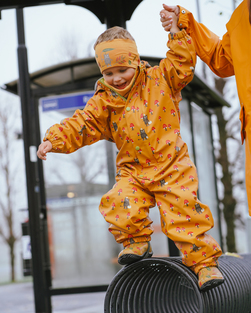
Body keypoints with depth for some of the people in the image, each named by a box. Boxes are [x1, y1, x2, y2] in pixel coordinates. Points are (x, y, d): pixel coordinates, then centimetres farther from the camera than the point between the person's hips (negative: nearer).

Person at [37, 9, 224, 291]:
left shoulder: (159, 80, 1)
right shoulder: (103, 102, 3)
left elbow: (183, 64, -3)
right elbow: (81, 125, -1)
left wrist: (175, 33, -11)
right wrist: (53, 140, -15)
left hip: (171, 167, -2)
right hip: (133, 172, 2)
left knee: (183, 214, -10)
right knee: (120, 205, -22)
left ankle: (205, 261, 6)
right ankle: (137, 242, 7)